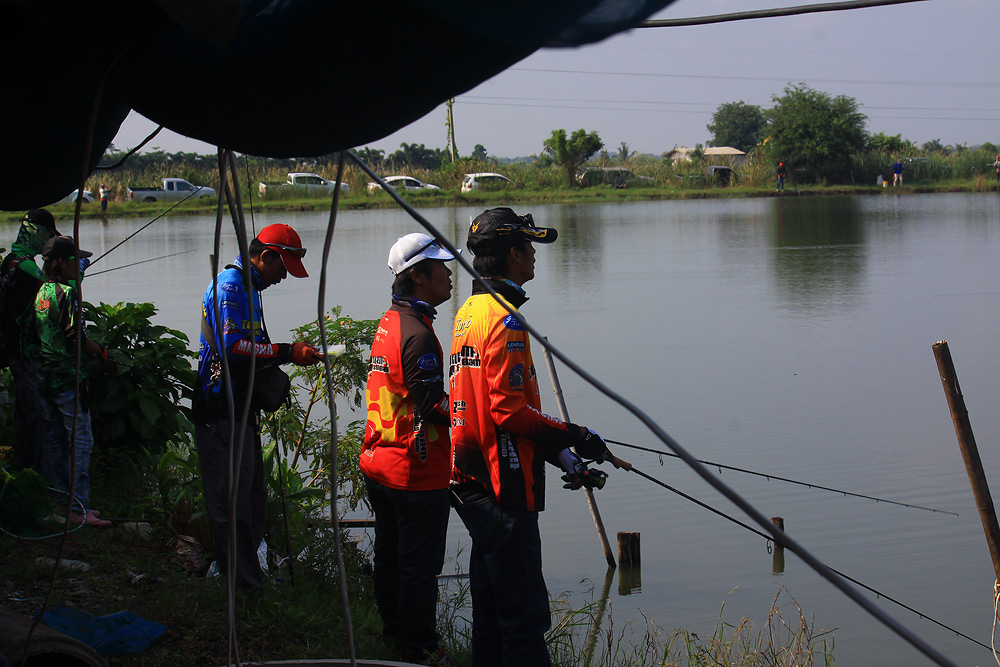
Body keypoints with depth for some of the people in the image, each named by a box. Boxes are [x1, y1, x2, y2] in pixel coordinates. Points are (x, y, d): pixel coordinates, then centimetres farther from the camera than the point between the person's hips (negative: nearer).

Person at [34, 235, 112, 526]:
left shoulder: (42, 292, 12)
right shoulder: (67, 293, -15)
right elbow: (75, 339, -21)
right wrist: (100, 350, -2)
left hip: (45, 376, 9)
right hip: (68, 377, -9)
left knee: (55, 441, 13)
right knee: (81, 440, -7)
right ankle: (79, 508, -10)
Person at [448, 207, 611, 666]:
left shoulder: (468, 313, 16)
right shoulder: (503, 319, -15)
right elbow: (510, 411, -21)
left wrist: (560, 454, 15)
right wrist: (574, 437, -10)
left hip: (471, 485, 10)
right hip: (502, 489, -10)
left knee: (490, 609, 17)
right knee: (524, 614, -8)